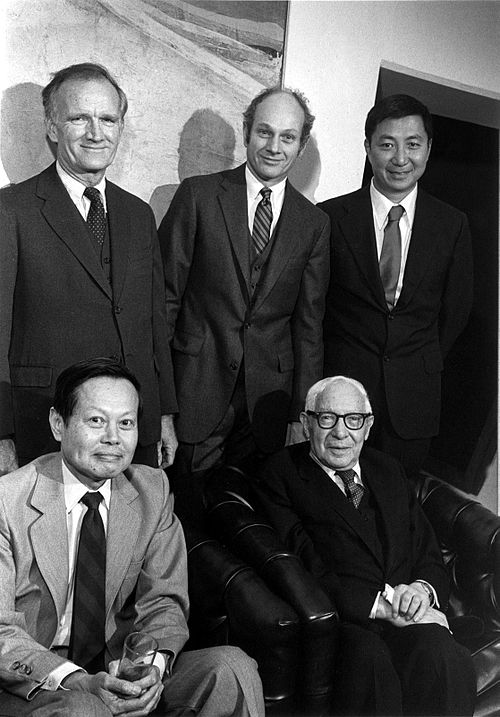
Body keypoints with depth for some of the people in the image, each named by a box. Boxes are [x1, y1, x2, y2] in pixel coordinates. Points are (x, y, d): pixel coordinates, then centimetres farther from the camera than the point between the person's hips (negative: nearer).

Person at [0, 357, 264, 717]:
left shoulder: (153, 490, 1)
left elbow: (164, 600, 1)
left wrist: (153, 662, -20)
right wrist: (79, 682, -28)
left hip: (118, 671, 4)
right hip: (31, 686, -4)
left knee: (233, 668, -18)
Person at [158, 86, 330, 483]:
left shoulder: (313, 223, 7)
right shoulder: (198, 195, -1)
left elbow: (309, 324, 8)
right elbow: (165, 295, -2)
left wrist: (302, 414, 5)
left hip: (268, 396, 2)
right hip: (197, 386, -2)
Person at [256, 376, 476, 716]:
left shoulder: (390, 471, 23)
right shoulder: (281, 475, 6)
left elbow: (431, 557, 20)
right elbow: (301, 569, -6)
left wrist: (423, 589, -4)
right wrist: (378, 604, -13)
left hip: (406, 620, 4)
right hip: (339, 621, -3)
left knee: (444, 660, -31)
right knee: (369, 661, -37)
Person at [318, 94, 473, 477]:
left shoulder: (453, 225, 1)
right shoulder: (329, 216, -4)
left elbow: (457, 308, 10)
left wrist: (424, 364, 10)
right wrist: (333, 363, 3)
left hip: (415, 398, 1)